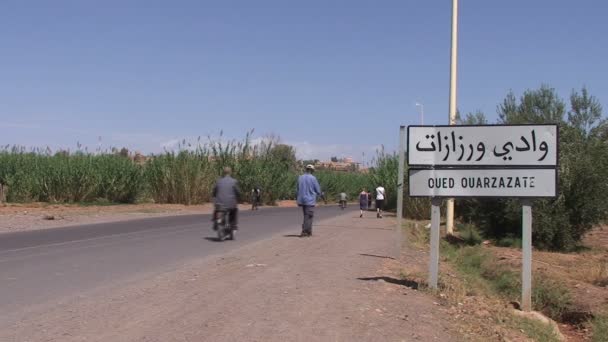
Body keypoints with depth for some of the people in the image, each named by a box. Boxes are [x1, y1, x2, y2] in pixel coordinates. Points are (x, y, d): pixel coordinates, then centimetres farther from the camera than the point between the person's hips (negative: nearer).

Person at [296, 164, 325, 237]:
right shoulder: (313, 178, -10)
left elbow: (297, 190, 11)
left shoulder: (300, 178, 6)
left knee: (307, 216, 15)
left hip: (302, 200, 6)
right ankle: (304, 232, -8)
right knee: (308, 217, -3)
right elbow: (318, 189, -4)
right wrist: (322, 196, 13)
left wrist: (298, 198, 22)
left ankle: (309, 232, 18)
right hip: (310, 200, -6)